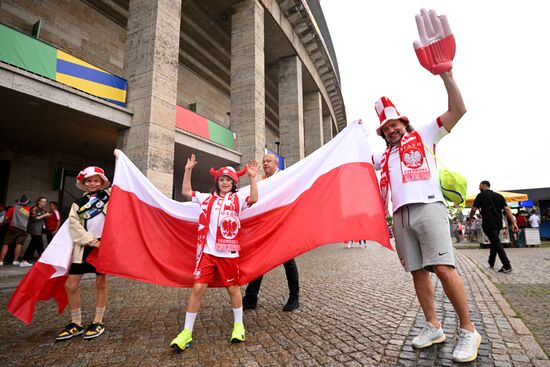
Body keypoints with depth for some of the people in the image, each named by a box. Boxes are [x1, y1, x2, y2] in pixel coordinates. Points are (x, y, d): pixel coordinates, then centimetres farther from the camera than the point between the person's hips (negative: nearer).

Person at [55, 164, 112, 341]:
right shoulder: (78, 204, 10)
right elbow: (74, 227, 0)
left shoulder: (109, 194, 8)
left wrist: (119, 158, 4)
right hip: (84, 246, 3)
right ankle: (76, 323, 21)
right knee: (70, 285, 3)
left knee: (101, 283, 5)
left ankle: (98, 322, 20)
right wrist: (92, 241, -11)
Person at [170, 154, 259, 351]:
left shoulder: (237, 199, 3)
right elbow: (186, 192, 14)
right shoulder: (207, 198, 11)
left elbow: (254, 199, -15)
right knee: (197, 288, -1)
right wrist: (188, 170, 7)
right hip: (207, 252, 2)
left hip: (229, 253, -1)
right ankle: (187, 332, 12)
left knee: (233, 288, 11)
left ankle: (238, 325, 31)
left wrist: (252, 177, -23)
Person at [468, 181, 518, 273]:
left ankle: (507, 266, -14)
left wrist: (470, 219, 11)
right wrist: (514, 222, -2)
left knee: (496, 243, -7)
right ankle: (491, 263, 30)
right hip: (498, 223, 6)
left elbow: (474, 209, -6)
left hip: (488, 224, -6)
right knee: (494, 242, 19)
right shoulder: (499, 196, 13)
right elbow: (507, 209, 3)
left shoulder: (481, 195, -3)